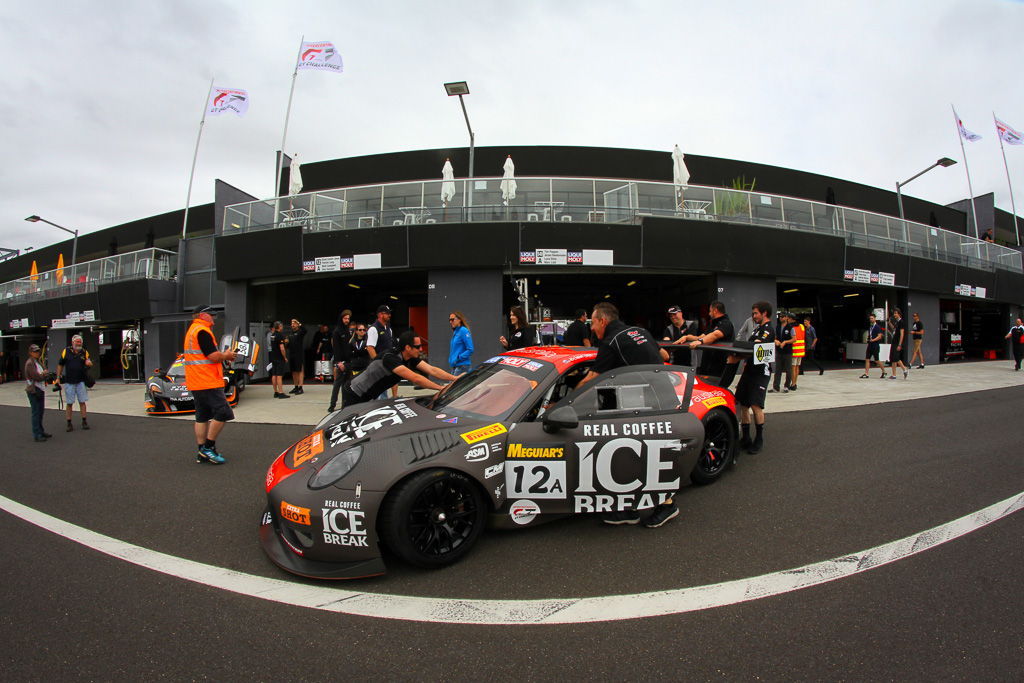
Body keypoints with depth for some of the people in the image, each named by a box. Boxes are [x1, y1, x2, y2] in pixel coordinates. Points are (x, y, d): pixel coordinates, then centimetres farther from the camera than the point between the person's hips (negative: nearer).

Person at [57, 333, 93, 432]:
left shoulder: (84, 352, 4)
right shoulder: (66, 351, 1)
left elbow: (90, 364, 0)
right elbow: (60, 365, 7)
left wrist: (89, 363, -24)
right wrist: (58, 377, 3)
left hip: (81, 381, 1)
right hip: (69, 382, -1)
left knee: (82, 402, 3)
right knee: (69, 403, 5)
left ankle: (84, 421, 11)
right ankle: (69, 423, 13)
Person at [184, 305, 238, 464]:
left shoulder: (191, 331, 20)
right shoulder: (202, 331, -13)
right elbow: (214, 356, -19)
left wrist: (223, 356, 13)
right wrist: (226, 355, -1)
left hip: (196, 383, 11)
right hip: (208, 382, -11)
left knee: (202, 417, 12)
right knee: (222, 413, -7)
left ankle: (202, 453, 15)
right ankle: (208, 447, -3)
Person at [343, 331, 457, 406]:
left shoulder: (412, 359, -6)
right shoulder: (390, 358, -33)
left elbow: (432, 370, -12)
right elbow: (415, 378, -40)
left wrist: (455, 378, -21)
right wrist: (441, 388, -38)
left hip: (368, 397, 8)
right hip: (354, 396, -8)